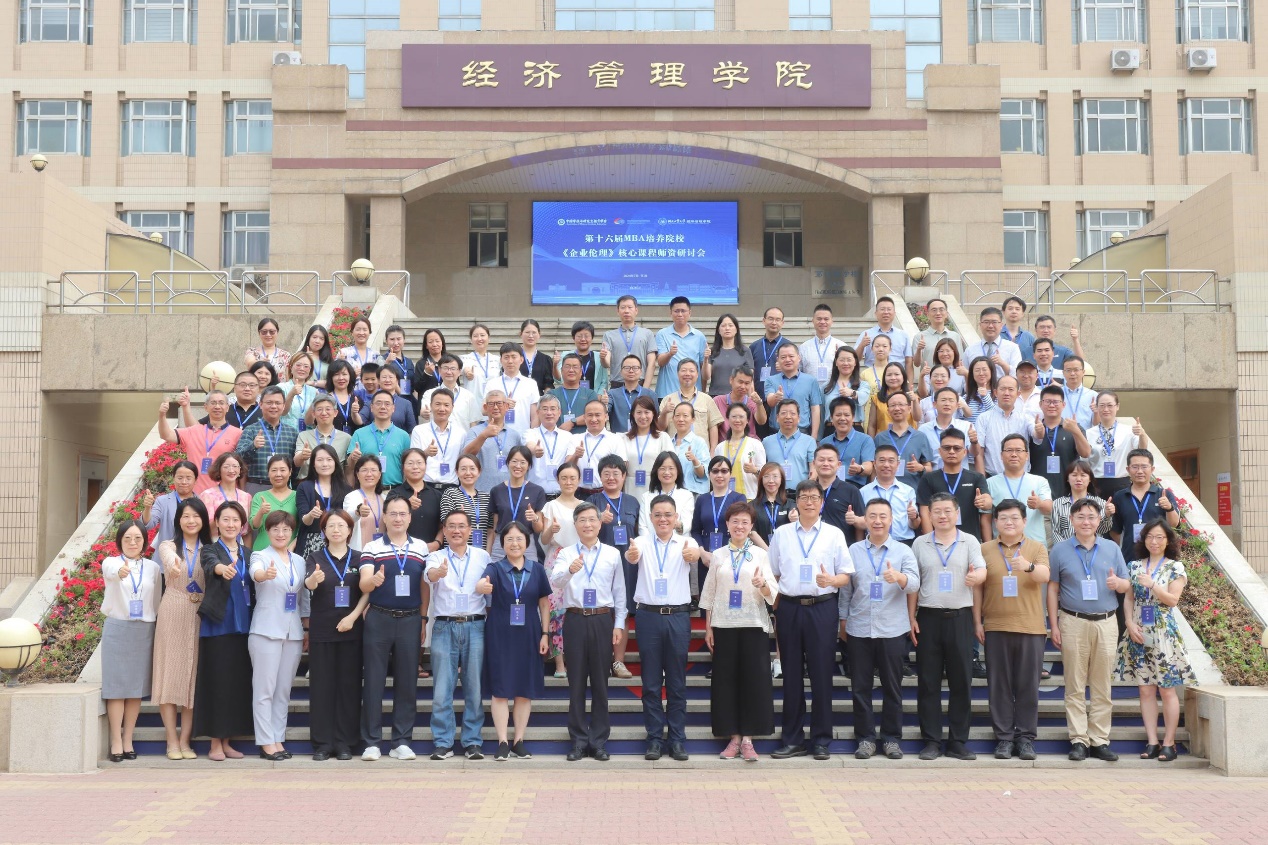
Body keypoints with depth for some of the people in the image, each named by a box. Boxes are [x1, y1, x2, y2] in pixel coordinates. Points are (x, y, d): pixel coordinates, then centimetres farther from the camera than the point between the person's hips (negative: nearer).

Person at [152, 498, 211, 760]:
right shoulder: (168, 546, 3)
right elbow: (169, 559, -23)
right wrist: (172, 566, -45)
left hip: (200, 616, 2)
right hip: (172, 615, -2)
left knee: (194, 675, 2)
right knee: (170, 673, -2)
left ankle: (185, 739, 8)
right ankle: (172, 740, 4)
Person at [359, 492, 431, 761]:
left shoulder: (421, 548, 8)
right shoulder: (371, 548, 0)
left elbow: (424, 587, 13)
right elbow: (363, 585, -11)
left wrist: (423, 619, 9)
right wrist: (374, 580, -33)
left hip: (410, 620, 2)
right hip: (378, 619, -2)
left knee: (407, 681, 5)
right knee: (374, 680, 1)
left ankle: (402, 741, 12)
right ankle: (372, 741, 8)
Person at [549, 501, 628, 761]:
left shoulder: (612, 554, 5)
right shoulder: (566, 554, 2)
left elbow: (620, 592, 8)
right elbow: (555, 582, -17)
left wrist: (619, 624, 2)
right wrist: (570, 570, -37)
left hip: (603, 620, 0)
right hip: (575, 620, 0)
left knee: (600, 682, 6)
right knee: (576, 682, 6)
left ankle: (599, 741, 16)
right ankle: (579, 740, 15)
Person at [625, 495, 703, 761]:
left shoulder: (685, 543, 3)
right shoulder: (642, 542, 3)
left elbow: (695, 554, -20)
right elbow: (632, 556, -20)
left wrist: (694, 554, -46)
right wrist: (631, 554, -45)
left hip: (678, 616, 0)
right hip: (648, 616, 0)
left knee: (677, 681, 7)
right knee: (651, 682, 6)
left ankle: (677, 739, 16)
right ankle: (654, 738, 14)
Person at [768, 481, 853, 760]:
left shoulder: (834, 534, 5)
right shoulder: (781, 533, 9)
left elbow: (846, 575, 5)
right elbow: (773, 574, 12)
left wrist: (831, 580, -17)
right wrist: (775, 611, 6)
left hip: (822, 608, -1)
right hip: (789, 608, 1)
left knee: (822, 674, 2)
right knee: (791, 674, 6)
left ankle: (821, 739, 12)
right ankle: (792, 739, 15)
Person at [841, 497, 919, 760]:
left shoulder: (903, 551, 3)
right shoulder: (853, 551, 8)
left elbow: (914, 583, -11)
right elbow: (845, 588, 10)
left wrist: (899, 577, -32)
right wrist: (843, 620, 6)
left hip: (892, 629, -1)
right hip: (859, 629, 1)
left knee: (892, 687, 5)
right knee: (860, 686, 4)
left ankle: (891, 738, 14)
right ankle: (866, 737, 13)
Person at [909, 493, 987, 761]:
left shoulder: (969, 542, 6)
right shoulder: (920, 544, 9)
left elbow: (982, 571, -8)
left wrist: (975, 576, -32)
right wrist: (911, 617, 4)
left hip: (960, 617, -1)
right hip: (928, 617, 1)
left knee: (962, 680, 2)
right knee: (928, 681, 2)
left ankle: (958, 741, 11)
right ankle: (931, 741, 9)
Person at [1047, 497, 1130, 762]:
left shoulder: (1112, 549, 10)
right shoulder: (1060, 551, 5)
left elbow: (1126, 584, 12)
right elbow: (1052, 589, 4)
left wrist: (1117, 583, -13)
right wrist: (1054, 626, -1)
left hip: (1106, 623, 2)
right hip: (1073, 623, -2)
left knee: (1102, 685, 4)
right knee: (1075, 686, 0)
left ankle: (1100, 740, 10)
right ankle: (1079, 740, 4)